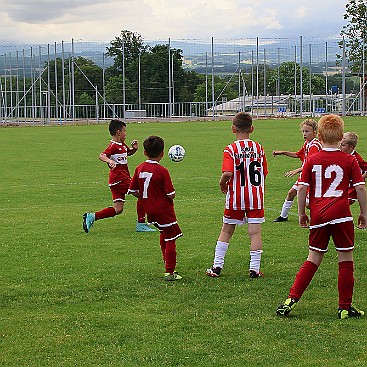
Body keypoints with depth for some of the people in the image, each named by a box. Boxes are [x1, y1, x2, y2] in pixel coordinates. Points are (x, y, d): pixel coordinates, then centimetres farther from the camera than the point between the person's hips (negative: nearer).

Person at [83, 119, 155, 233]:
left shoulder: (122, 145, 15)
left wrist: (134, 148, 13)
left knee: (118, 210, 7)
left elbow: (128, 153, 36)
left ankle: (91, 217, 3)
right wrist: (110, 161, -47)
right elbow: (101, 155, -27)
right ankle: (141, 225, 0)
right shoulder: (114, 146, -13)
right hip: (119, 178, -10)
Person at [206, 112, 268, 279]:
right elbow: (264, 173, 6)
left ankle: (217, 266, 13)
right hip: (255, 196, 1)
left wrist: (222, 183, -2)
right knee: (255, 232, 2)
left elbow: (228, 173, -22)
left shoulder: (230, 150, -9)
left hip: (235, 197, -1)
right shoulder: (259, 148, 2)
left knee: (226, 231, 11)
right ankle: (254, 269, 0)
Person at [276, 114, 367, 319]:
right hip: (341, 215, -3)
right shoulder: (349, 161, -1)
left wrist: (302, 213, 13)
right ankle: (345, 308, 7)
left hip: (318, 216, 3)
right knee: (346, 259, 5)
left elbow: (302, 187, 1)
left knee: (314, 258, 13)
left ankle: (292, 299, 5)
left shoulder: (312, 160, 4)